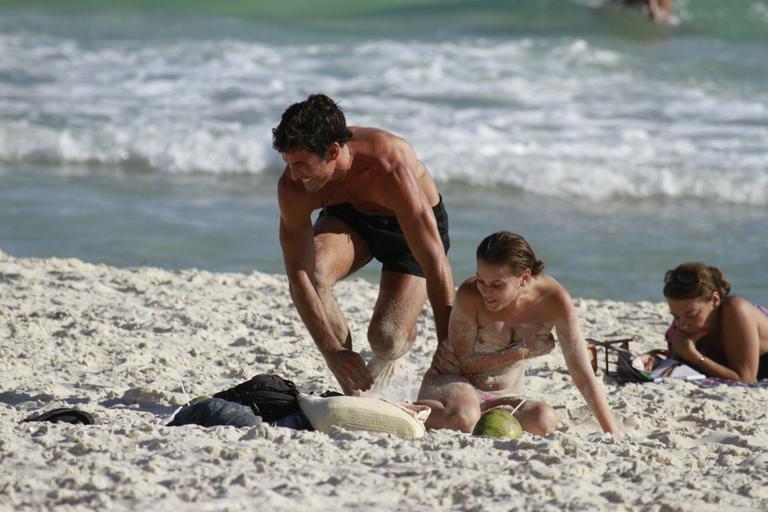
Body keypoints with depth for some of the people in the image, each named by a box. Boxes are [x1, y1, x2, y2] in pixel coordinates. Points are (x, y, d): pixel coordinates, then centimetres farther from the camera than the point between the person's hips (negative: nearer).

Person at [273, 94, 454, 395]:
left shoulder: (391, 169, -41)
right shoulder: (293, 187, -29)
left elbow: (435, 263, -38)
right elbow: (298, 275, -27)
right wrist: (331, 352, -36)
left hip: (410, 226, -3)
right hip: (348, 218, 3)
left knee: (386, 340, -19)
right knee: (313, 272, -30)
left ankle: (383, 363, 23)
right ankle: (354, 389, -12)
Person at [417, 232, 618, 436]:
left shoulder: (553, 300, -19)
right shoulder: (470, 296, -25)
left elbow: (584, 377, -15)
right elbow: (464, 362, -13)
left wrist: (613, 435, -19)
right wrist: (521, 352, -23)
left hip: (503, 395, 3)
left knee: (544, 420, -31)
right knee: (462, 419, -39)